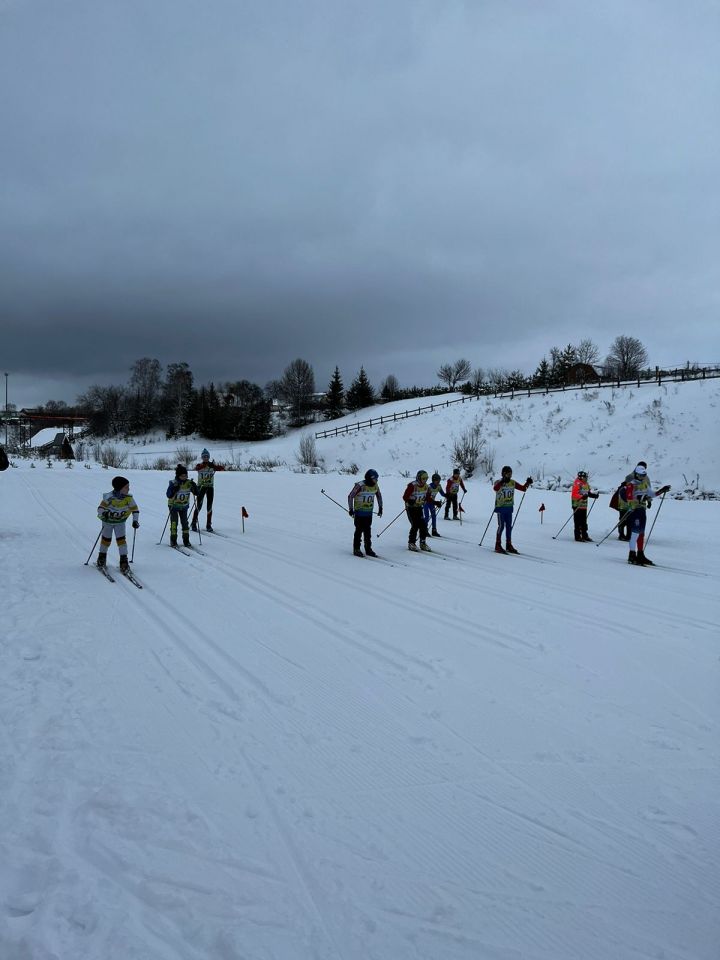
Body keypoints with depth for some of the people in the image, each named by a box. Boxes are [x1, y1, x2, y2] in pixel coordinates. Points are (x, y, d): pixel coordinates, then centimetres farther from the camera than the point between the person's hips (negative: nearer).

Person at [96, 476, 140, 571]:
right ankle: (102, 556, 33)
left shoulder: (129, 498, -20)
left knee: (121, 539, -10)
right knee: (106, 539, 9)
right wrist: (103, 514, -46)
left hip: (120, 522, 1)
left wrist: (135, 520, -16)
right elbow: (101, 508, -24)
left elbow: (135, 508, -8)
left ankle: (124, 560, -5)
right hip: (108, 521, -1)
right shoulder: (109, 497, -30)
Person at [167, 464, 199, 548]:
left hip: (184, 506, 3)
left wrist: (194, 486, -24)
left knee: (185, 523, -2)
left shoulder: (189, 483, -9)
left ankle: (186, 540, 6)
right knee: (174, 522, -8)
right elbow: (168, 495, -22)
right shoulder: (173, 483, -18)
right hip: (173, 506, -3)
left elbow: (197, 493, -6)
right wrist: (174, 489, -36)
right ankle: (173, 541, 0)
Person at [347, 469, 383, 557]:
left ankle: (368, 549, 16)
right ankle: (356, 549, 8)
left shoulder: (375, 486, 0)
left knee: (367, 531, 10)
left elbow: (379, 496, 17)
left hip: (369, 512, 5)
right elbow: (350, 496, -13)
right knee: (359, 530, -1)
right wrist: (351, 509, -13)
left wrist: (380, 508, 15)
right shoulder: (360, 486, -18)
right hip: (359, 512, -5)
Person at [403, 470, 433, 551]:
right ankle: (411, 543, -1)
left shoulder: (427, 487, -1)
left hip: (419, 508, 6)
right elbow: (405, 497, -21)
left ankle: (423, 543, 10)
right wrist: (410, 501, -38)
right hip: (410, 507, -6)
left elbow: (428, 498, 10)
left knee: (423, 525, -2)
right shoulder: (412, 485, -20)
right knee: (415, 525, -14)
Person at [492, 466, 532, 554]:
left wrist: (528, 483, -7)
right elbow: (495, 488, -32)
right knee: (501, 526, -8)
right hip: (500, 507, -5)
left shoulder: (513, 483, 7)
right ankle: (498, 546, 0)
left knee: (509, 526, 9)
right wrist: (502, 482, -47)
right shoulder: (498, 482, -10)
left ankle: (509, 545, 17)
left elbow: (523, 488, 11)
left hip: (509, 507, 6)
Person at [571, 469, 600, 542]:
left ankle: (584, 536, 23)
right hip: (577, 506, -9)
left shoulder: (586, 484, 15)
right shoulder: (577, 484, -13)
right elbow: (574, 494, -21)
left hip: (584, 506, 9)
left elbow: (588, 493, 24)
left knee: (584, 522, 15)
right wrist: (582, 497, -35)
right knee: (578, 522, -5)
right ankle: (578, 537, -1)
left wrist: (594, 495, 6)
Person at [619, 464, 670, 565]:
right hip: (634, 509, -8)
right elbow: (628, 498, -21)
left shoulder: (645, 483, 14)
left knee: (641, 533, 12)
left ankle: (640, 555, 19)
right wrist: (639, 498, -34)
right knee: (635, 532, -12)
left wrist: (662, 491, 13)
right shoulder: (631, 484, -11)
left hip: (642, 509, 8)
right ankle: (632, 556, -8)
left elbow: (650, 494, 22)